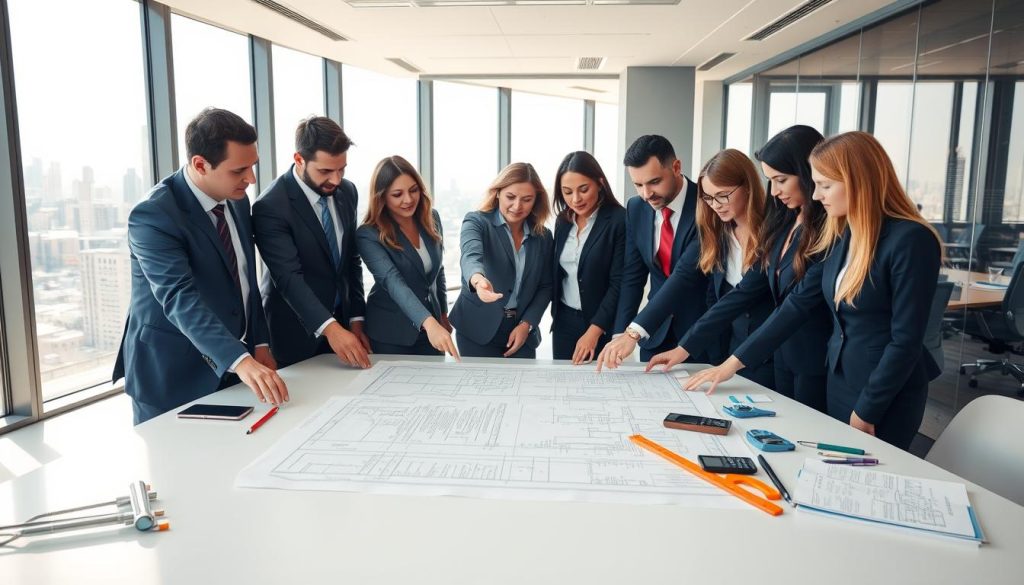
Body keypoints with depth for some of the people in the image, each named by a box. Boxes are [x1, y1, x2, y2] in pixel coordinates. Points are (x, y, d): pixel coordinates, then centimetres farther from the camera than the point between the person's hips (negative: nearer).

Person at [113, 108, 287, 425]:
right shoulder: (153, 216, -21)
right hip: (174, 376, -6)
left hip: (232, 368, 7)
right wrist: (241, 361, -43)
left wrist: (259, 343, 2)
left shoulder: (236, 200, 2)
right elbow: (180, 298, -32)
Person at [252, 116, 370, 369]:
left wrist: (356, 319, 0)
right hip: (296, 333, -5)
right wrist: (330, 328, -36)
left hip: (341, 319, 6)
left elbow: (352, 260, 6)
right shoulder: (270, 206, -19)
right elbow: (288, 277, -25)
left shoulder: (347, 191, 1)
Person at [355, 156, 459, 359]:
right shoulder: (368, 235, -18)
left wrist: (443, 315, 14)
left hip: (432, 327, 5)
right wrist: (429, 323, -44)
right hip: (390, 335, -4)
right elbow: (393, 282, -31)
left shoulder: (431, 219, -2)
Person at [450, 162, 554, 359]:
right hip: (478, 329, -3)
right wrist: (478, 280, -49)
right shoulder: (477, 221, -7)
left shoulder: (543, 236, 4)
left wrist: (527, 324, -6)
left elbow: (545, 286, 7)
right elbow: (471, 256, -27)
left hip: (521, 330, 3)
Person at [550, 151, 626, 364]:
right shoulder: (563, 220, 6)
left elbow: (619, 283, -15)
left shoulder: (619, 220, -13)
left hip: (603, 325, -5)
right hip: (564, 321, 5)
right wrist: (556, 315, 14)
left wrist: (594, 330, -19)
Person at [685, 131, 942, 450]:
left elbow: (906, 341, -19)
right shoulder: (838, 236, 3)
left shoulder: (911, 240, -19)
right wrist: (732, 363, -2)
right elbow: (798, 303, 2)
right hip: (838, 381, 7)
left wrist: (866, 412, -14)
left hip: (886, 397, -7)